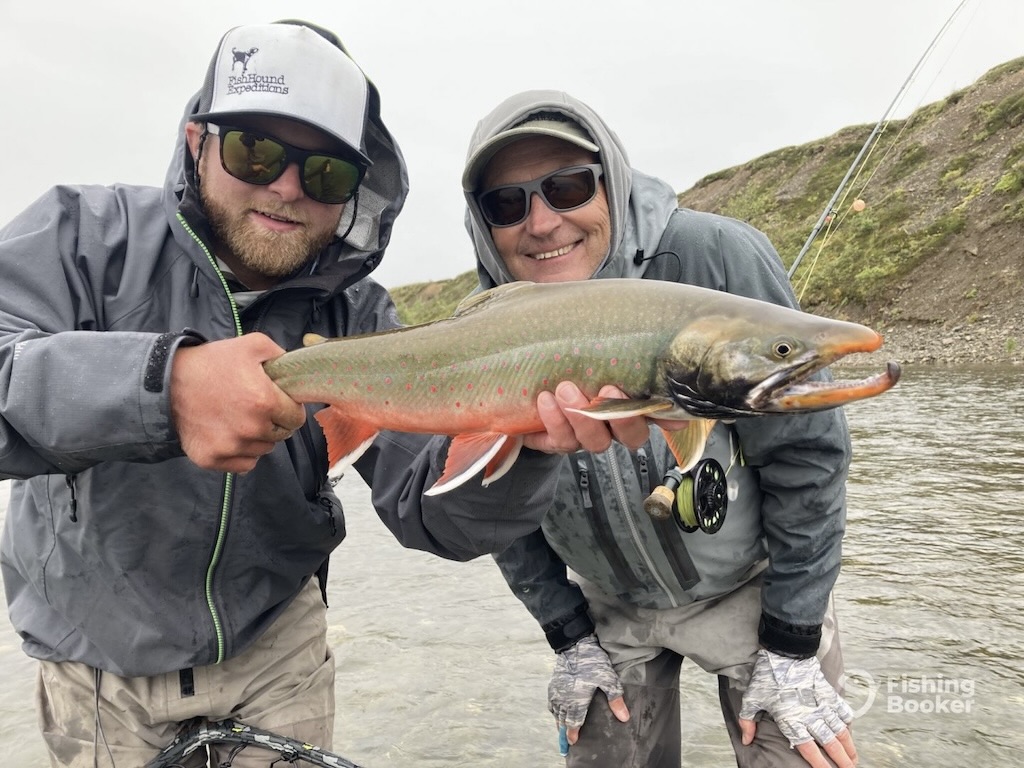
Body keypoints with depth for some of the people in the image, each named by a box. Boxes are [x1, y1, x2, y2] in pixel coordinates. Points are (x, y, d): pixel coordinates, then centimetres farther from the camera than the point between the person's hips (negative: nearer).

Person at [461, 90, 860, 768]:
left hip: (753, 588, -2)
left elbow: (806, 453, -19)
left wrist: (792, 649, -13)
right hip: (612, 609, 3)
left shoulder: (719, 260, -26)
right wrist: (571, 637, 1)